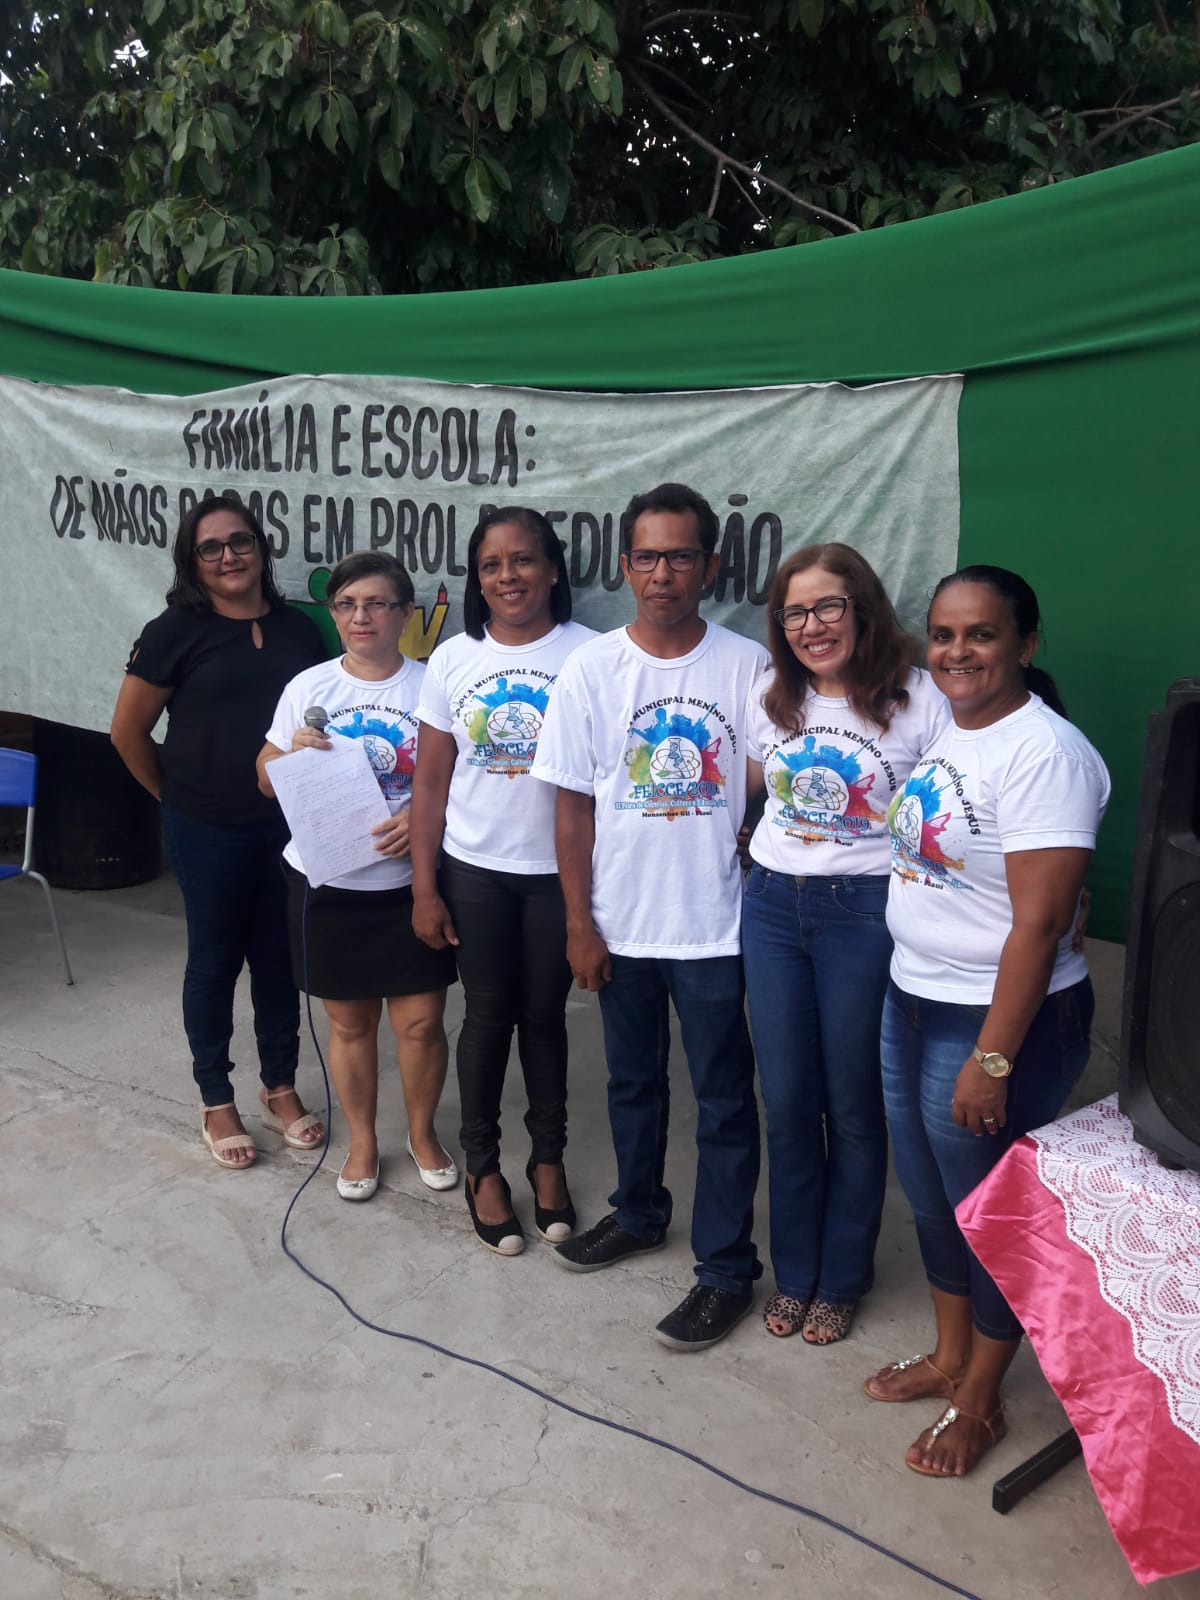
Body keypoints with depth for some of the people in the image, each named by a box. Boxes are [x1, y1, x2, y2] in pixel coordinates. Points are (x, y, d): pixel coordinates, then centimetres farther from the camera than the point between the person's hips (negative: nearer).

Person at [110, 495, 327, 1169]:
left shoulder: (299, 630, 4)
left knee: (279, 956, 13)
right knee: (216, 959, 10)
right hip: (209, 833, -3)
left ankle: (280, 1086, 31)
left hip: (287, 825, 3)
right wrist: (177, 796, 5)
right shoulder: (177, 631, -8)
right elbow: (129, 733, -2)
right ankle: (217, 1102, 25)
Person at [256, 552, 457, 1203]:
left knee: (421, 1021, 4)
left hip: (409, 883, -1)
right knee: (349, 1021, 13)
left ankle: (422, 1131, 30)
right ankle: (363, 1142, 32)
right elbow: (268, 778, 7)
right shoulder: (308, 687, 0)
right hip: (328, 883, 1)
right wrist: (294, 753, -15)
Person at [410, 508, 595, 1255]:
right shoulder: (454, 659, -1)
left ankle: (549, 1159, 31)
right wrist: (424, 888, 0)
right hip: (474, 871, 1)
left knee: (545, 1016, 12)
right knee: (489, 1016, 11)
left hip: (558, 871, -1)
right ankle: (483, 1167, 29)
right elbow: (430, 783, 2)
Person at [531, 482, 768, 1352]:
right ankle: (638, 1212, 42)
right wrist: (580, 922, -2)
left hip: (713, 923, -2)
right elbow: (574, 802, -1)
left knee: (724, 1099, 7)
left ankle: (727, 1266, 21)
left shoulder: (747, 665, -7)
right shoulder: (591, 669, -4)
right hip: (621, 922, 2)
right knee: (633, 1079, 20)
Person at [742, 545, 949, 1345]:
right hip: (773, 908, 4)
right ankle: (793, 1273, 29)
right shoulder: (771, 697, 6)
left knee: (853, 1107, 8)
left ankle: (841, 1280, 28)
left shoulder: (918, 699, -9)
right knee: (786, 1101, 10)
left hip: (865, 912, -4)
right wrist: (760, 857, 10)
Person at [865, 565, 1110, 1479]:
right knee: (932, 1198, 21)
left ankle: (979, 1403, 30)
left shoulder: (1044, 754, -21)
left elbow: (1039, 922, -24)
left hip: (1002, 1019, -8)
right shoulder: (948, 731, 6)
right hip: (913, 1002, 8)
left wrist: (992, 1060, -23)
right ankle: (949, 1357, 42)